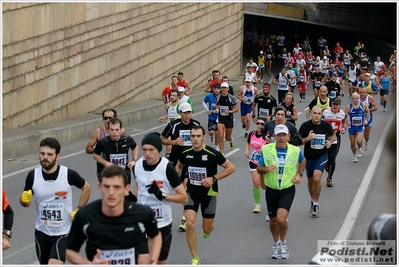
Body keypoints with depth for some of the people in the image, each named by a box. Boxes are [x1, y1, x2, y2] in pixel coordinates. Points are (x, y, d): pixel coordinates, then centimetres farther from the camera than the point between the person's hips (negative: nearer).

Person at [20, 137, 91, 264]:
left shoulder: (69, 174, -15)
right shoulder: (33, 175, -9)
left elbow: (86, 187, 5)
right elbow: (25, 202, 1)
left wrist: (79, 210, -3)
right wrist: (24, 200, -22)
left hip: (63, 232, -4)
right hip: (41, 232, 4)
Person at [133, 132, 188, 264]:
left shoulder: (167, 168, -16)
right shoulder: (137, 166, -3)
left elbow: (183, 197, -12)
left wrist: (162, 195, -24)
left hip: (162, 225, -2)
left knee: (160, 262, 14)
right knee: (142, 263, -9)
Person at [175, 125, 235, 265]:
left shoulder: (213, 154, -17)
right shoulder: (185, 154, -5)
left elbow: (231, 167, -10)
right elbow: (178, 166, 18)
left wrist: (214, 178, -19)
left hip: (209, 193, -2)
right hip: (191, 192, 2)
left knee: (207, 229, 8)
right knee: (190, 224, -17)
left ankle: (208, 227, 51)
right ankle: (195, 259, -2)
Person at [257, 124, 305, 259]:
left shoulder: (295, 151, -6)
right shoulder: (266, 150, -8)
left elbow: (303, 161, 17)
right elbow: (259, 169, 0)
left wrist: (299, 174, 3)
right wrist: (266, 169, -21)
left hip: (288, 190, -1)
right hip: (271, 190, 1)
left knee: (281, 219, -18)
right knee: (273, 221, 12)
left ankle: (283, 242, 11)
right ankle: (276, 244, 40)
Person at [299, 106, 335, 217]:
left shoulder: (326, 125, -5)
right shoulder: (305, 125, -10)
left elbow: (333, 134, 17)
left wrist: (330, 142, -2)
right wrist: (308, 138, -25)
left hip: (322, 156, -1)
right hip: (309, 157, 1)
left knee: (317, 179, -19)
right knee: (310, 181, 15)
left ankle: (316, 204, -2)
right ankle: (312, 201, 40)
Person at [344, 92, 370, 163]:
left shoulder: (363, 105, -7)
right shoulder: (348, 107, -11)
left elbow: (368, 112, 12)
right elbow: (345, 116, -6)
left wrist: (366, 120, 0)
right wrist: (347, 121, -26)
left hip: (360, 127, -1)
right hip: (352, 127, 1)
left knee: (359, 141, -21)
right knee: (352, 143, 8)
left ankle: (359, 149, 14)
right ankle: (355, 156, 33)